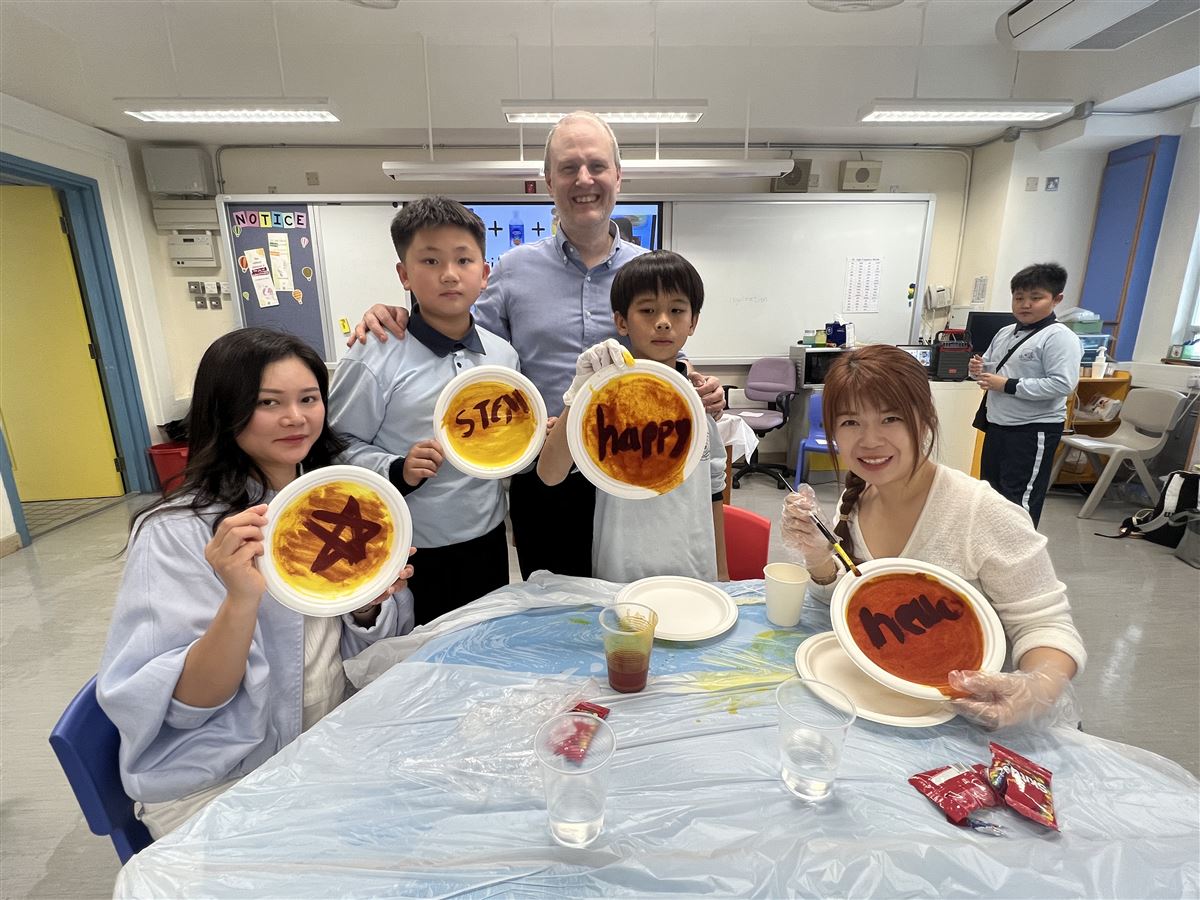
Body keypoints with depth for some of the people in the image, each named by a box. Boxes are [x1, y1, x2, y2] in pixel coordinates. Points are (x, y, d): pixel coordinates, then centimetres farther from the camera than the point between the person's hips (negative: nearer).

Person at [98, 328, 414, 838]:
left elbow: (357, 647, 6)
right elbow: (186, 706, -16)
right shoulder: (178, 532, -15)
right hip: (219, 782, -4)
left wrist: (369, 602, -17)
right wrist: (242, 599, -34)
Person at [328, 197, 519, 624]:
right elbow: (337, 446, -11)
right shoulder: (375, 359, -14)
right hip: (412, 555, -4)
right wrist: (398, 471, -25)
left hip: (487, 540, 5)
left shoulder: (502, 353, 2)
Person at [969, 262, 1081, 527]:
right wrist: (979, 370, -2)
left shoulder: (1059, 337, -14)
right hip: (998, 424, 8)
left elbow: (1062, 384, -24)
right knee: (990, 490, 20)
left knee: (1019, 499, -3)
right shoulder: (1004, 333, 9)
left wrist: (1009, 386, -23)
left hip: (1035, 430, -8)